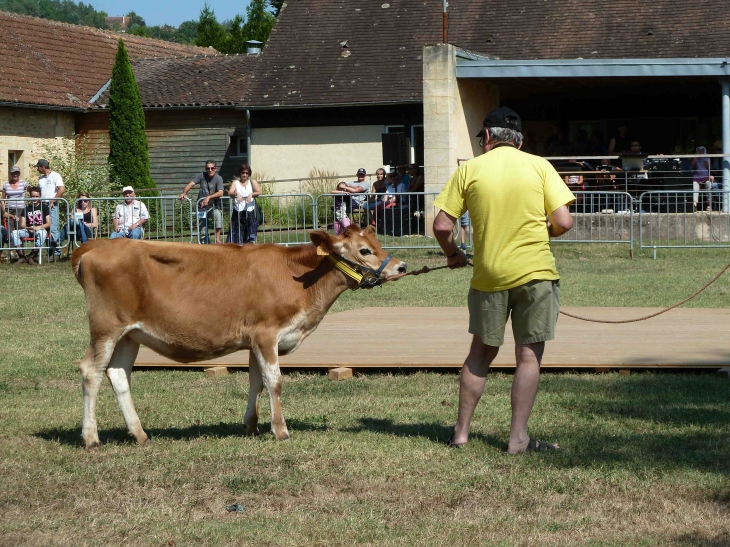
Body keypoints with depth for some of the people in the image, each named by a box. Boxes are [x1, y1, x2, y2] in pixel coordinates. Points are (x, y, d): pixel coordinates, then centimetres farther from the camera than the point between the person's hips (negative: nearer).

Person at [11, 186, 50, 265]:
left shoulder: (44, 207, 8)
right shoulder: (27, 208, 15)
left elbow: (48, 223, 0)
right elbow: (22, 225, 8)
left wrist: (39, 227, -17)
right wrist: (28, 228, -14)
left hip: (41, 229, -3)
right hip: (28, 230, 3)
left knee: (42, 233, -40)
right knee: (14, 233, -24)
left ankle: (31, 256, -31)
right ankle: (22, 257, -24)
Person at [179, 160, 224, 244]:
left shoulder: (218, 178, -11)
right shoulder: (202, 175, -3)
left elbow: (220, 193, -23)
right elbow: (191, 184, -10)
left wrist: (208, 197, -36)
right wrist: (184, 193, -27)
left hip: (213, 206, -3)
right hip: (202, 206, 3)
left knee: (217, 214, -36)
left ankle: (217, 239, -35)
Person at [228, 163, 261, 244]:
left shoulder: (252, 182, 11)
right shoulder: (235, 182, 11)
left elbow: (259, 192, -5)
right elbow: (230, 193, -6)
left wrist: (251, 194, -25)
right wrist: (236, 194, -28)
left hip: (250, 212, 0)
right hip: (238, 212, 0)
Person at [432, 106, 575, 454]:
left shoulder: (469, 170, 1)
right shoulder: (540, 167, 0)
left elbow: (442, 225, -3)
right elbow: (563, 222, -7)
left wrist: (452, 254, 16)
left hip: (488, 274, 2)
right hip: (535, 270, -1)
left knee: (481, 352, 16)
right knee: (529, 355, 5)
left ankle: (461, 432, 19)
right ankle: (518, 438, 3)